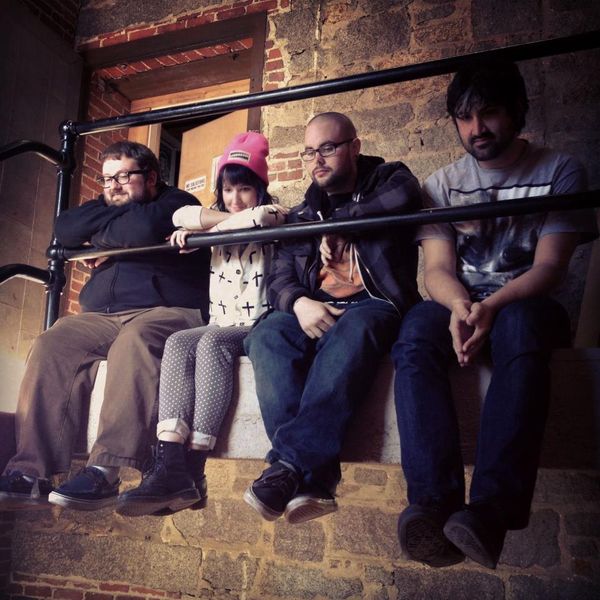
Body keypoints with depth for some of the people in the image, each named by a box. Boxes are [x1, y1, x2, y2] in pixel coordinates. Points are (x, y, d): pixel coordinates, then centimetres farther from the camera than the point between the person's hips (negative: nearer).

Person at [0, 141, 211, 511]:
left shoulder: (178, 203, 8)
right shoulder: (110, 209, 29)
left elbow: (144, 229, -15)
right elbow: (66, 230, 11)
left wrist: (100, 233, 3)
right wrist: (114, 216, 3)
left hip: (167, 312, -6)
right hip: (102, 318, 6)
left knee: (134, 341, -38)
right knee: (52, 347, -22)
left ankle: (105, 472, -43)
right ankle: (32, 472, -29)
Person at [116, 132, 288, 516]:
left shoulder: (274, 217, 9)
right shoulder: (218, 227, 24)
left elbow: (259, 217, -17)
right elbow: (182, 216, 4)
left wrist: (201, 233, -5)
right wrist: (241, 220, -6)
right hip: (220, 327, 5)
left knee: (211, 343, -34)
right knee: (178, 343, -27)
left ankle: (193, 471, -40)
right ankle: (169, 465, -42)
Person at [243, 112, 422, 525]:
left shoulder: (388, 179, 14)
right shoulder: (302, 214, 25)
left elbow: (403, 200, -13)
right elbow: (280, 278, 13)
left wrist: (331, 223, -2)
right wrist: (299, 303, -12)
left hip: (374, 304, -3)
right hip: (315, 311, 4)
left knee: (352, 331, -38)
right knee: (267, 334, -29)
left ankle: (291, 463, -43)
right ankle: (314, 475, -41)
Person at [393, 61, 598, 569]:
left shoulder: (559, 171, 5)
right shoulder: (443, 184, 13)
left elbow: (549, 266, -6)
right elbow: (438, 268, 1)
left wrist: (493, 306, -27)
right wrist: (459, 306, -24)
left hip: (526, 304, -2)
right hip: (460, 304, 2)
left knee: (520, 327, -39)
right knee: (417, 328, -33)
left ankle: (491, 508, -47)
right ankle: (435, 502, -43)